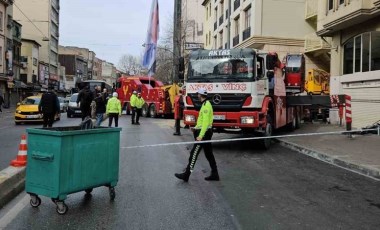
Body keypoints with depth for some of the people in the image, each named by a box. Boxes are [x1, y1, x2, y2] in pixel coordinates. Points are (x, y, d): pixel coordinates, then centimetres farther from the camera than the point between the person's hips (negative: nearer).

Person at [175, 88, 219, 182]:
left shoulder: (206, 105, -17)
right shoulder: (206, 104, 14)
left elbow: (206, 122, -23)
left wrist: (200, 135, -26)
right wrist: (196, 128, 20)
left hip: (204, 133, -10)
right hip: (206, 132, 10)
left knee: (194, 153, -5)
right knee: (209, 154, 12)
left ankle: (186, 175, 0)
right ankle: (214, 174, 17)